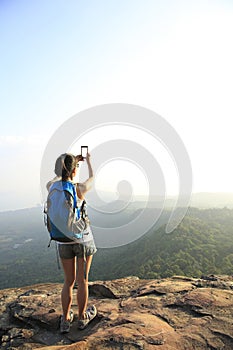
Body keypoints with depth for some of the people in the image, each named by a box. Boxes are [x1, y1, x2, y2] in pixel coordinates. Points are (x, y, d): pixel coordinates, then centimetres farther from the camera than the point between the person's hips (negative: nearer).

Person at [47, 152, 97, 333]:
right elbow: (92, 177, 5)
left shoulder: (51, 187, -10)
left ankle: (65, 320, 31)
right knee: (83, 280, 15)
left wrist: (73, 160, 25)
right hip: (84, 239, -3)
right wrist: (88, 160, 24)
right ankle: (82, 317, 34)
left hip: (64, 241, 3)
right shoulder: (80, 189, -18)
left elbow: (58, 177, 15)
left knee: (69, 281, 21)